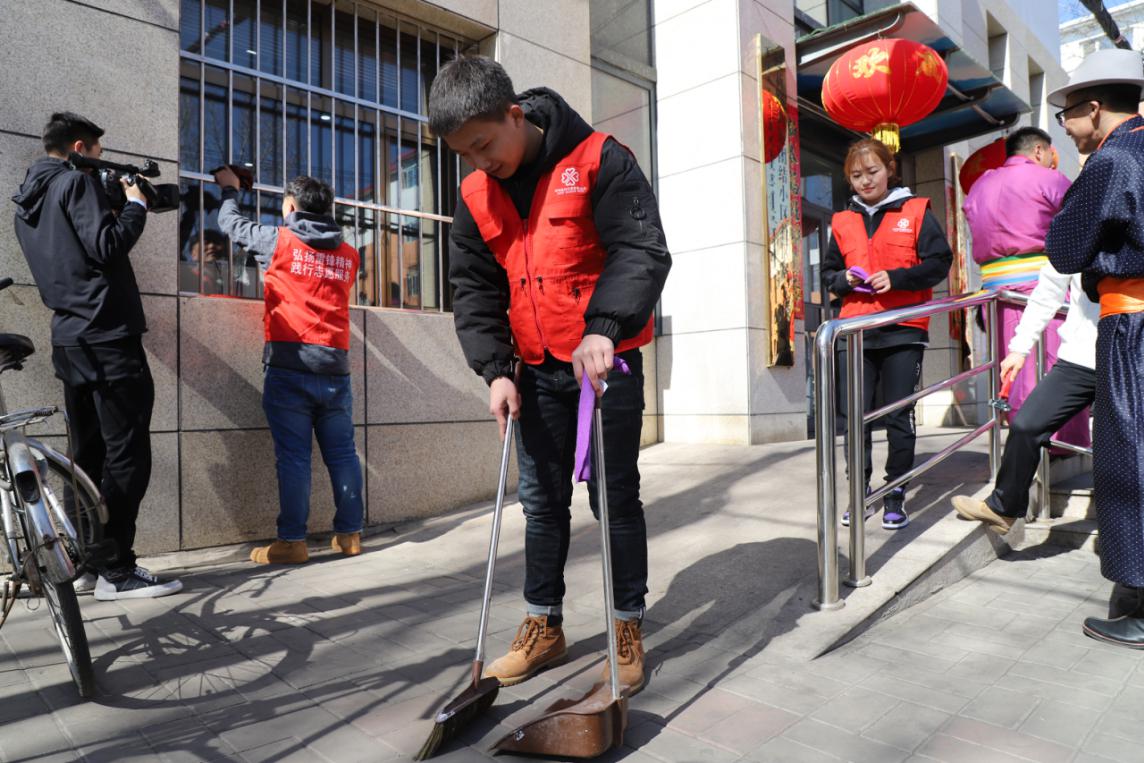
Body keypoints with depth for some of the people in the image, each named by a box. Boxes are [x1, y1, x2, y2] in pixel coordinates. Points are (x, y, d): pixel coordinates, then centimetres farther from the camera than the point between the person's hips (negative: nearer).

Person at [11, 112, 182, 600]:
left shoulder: (27, 201, 21)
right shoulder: (76, 182, -5)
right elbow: (106, 248, -16)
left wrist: (117, 204, 23)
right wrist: (136, 205, -2)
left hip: (70, 339, 9)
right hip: (107, 336, -9)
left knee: (91, 456, 12)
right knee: (127, 454, -8)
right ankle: (116, 571, -5)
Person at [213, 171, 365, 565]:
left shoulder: (279, 240, 3)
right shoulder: (348, 255, 12)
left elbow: (231, 223, 18)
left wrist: (230, 189, 38)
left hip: (289, 364, -3)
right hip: (334, 367, 3)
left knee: (293, 456, -2)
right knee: (342, 453, 8)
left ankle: (292, 541, 0)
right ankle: (350, 534, 12)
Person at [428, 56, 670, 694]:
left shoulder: (598, 160, -9)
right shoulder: (476, 199, 6)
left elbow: (643, 249, -17)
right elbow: (474, 291, 7)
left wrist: (604, 328, -32)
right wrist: (496, 370, -6)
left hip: (608, 360, -5)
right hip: (538, 371, 5)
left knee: (616, 496, 2)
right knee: (542, 499, 11)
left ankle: (629, 628, 20)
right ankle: (545, 626, 26)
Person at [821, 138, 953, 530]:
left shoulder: (915, 212, 5)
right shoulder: (842, 222, 13)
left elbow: (939, 262, -1)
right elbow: (828, 273, 17)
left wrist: (896, 278, -15)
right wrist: (846, 279, -5)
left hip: (903, 329, -2)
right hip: (856, 331, 3)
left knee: (899, 416, 3)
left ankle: (895, 495, 15)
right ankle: (861, 491, 16)